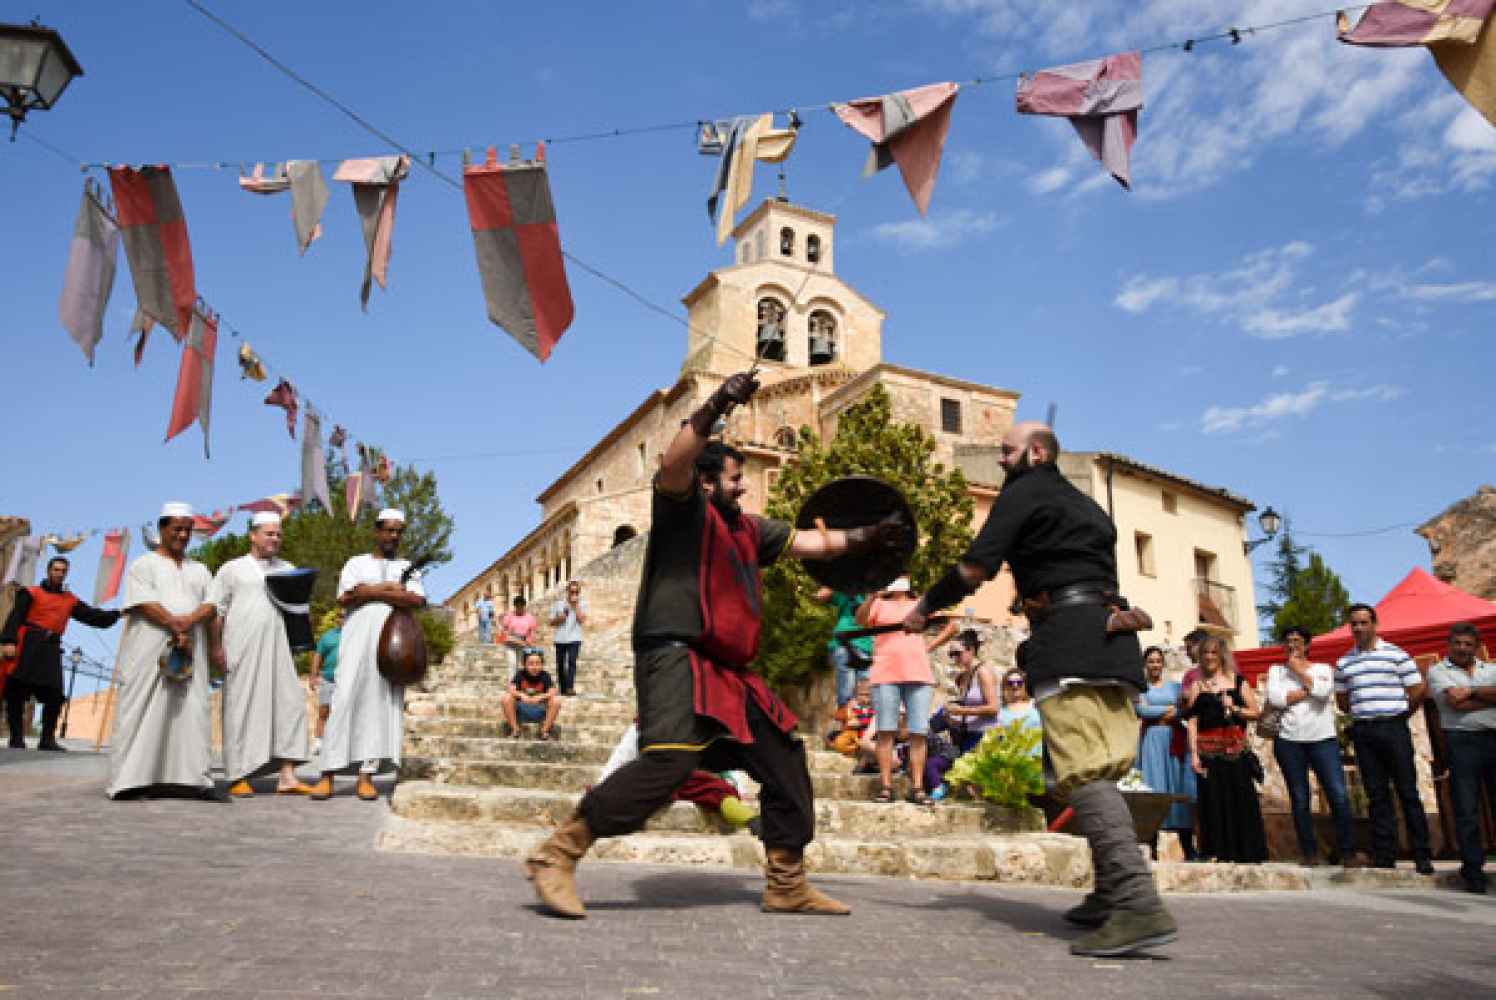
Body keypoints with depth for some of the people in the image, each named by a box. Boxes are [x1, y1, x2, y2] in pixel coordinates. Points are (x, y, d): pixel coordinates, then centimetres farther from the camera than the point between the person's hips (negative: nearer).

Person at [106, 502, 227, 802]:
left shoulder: (199, 570, 21)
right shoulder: (143, 565, 8)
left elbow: (211, 604, 8)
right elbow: (145, 604, -7)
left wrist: (188, 620, -12)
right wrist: (175, 626, -16)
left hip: (190, 652, 4)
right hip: (150, 652, -4)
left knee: (194, 714, -2)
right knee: (146, 713, -6)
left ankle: (198, 779, -4)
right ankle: (133, 780, -3)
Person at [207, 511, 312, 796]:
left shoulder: (288, 570, 18)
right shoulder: (232, 569, 7)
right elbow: (215, 609, 2)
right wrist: (216, 647, -6)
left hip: (279, 649, 3)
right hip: (242, 652, -3)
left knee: (289, 704, -4)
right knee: (242, 708, -2)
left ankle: (287, 776, -3)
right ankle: (239, 777, 7)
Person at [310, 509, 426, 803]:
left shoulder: (408, 567, 17)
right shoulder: (356, 563, 15)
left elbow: (418, 601, -2)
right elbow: (344, 598, -3)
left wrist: (370, 591, -7)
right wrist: (392, 590, -5)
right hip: (357, 641, -1)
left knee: (380, 706, -3)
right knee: (345, 701, -9)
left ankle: (366, 775, -2)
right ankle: (328, 775, -7)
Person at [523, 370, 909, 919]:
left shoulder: (747, 528, 24)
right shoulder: (684, 507, 1)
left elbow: (810, 542, 33)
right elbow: (675, 462, -21)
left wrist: (865, 537, 31)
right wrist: (715, 408, -32)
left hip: (728, 671, 9)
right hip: (676, 657, -9)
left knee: (785, 761, 10)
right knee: (668, 760, -28)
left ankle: (788, 885, 22)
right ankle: (557, 856, -16)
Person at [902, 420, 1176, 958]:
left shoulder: (1025, 490, 3)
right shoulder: (1087, 505, 29)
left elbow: (976, 567, -6)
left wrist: (926, 607, 6)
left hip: (1068, 634, -9)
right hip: (1113, 635, 9)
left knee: (1084, 771, -15)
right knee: (1098, 769, 12)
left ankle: (1140, 906, -24)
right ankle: (1111, 895, 15)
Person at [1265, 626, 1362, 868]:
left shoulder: (1322, 668, 10)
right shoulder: (1276, 670, 12)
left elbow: (1323, 690, -13)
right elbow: (1275, 698, -6)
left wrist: (1299, 669, -3)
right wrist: (1309, 691, -6)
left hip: (1323, 739, -1)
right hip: (1288, 741, 1)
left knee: (1339, 795, -8)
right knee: (1299, 799, 3)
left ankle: (1348, 852, 0)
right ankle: (1309, 853, 11)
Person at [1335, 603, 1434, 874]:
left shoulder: (1396, 654, 1)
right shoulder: (1343, 662, 12)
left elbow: (1418, 690, 1)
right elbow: (1342, 699, 20)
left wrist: (1399, 714, 7)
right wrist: (1361, 714, 10)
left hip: (1394, 728, -3)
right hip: (1363, 732, 4)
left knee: (1408, 791, -1)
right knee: (1376, 795, 6)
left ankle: (1423, 856, 6)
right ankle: (1385, 855, 10)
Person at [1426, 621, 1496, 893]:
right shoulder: (1438, 671, 6)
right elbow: (1455, 702, -9)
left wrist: (1472, 692, -10)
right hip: (1462, 741, -3)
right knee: (1466, 809, -2)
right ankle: (1473, 870, 5)